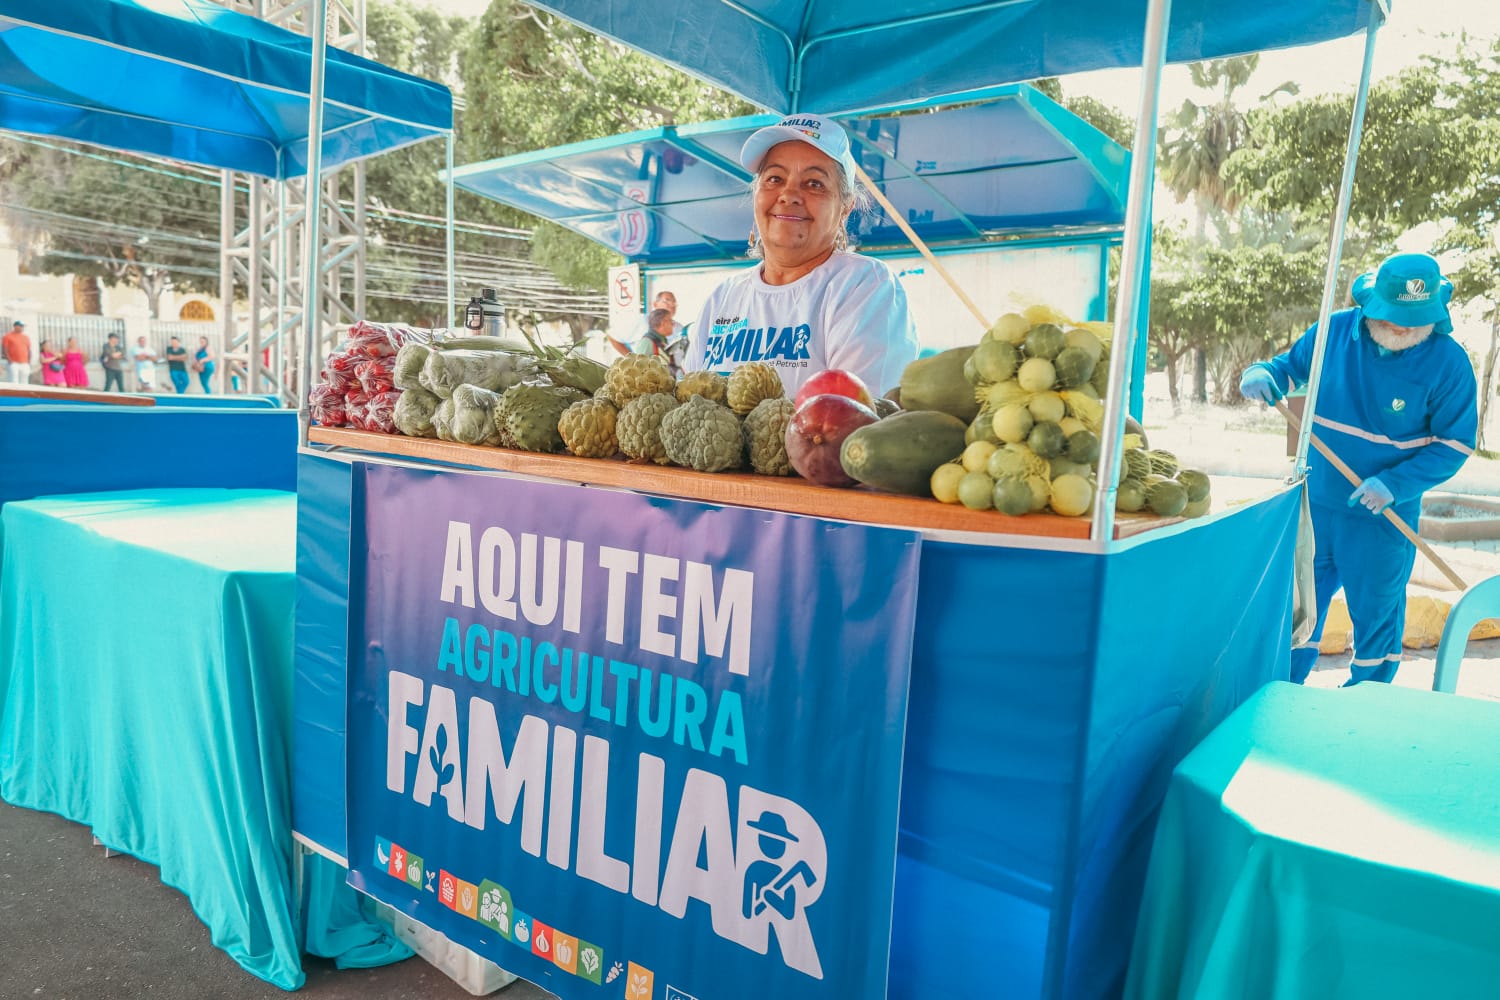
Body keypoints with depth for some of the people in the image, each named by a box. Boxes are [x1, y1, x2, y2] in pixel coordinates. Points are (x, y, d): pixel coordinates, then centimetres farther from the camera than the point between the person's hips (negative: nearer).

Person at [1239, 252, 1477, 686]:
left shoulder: (1447, 362, -12)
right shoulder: (1334, 330, -7)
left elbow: (1455, 443, -8)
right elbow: (1291, 366, 10)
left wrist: (1393, 485, -21)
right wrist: (1261, 373, -14)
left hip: (1383, 516, -2)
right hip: (1315, 502, 3)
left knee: (1375, 612, 11)